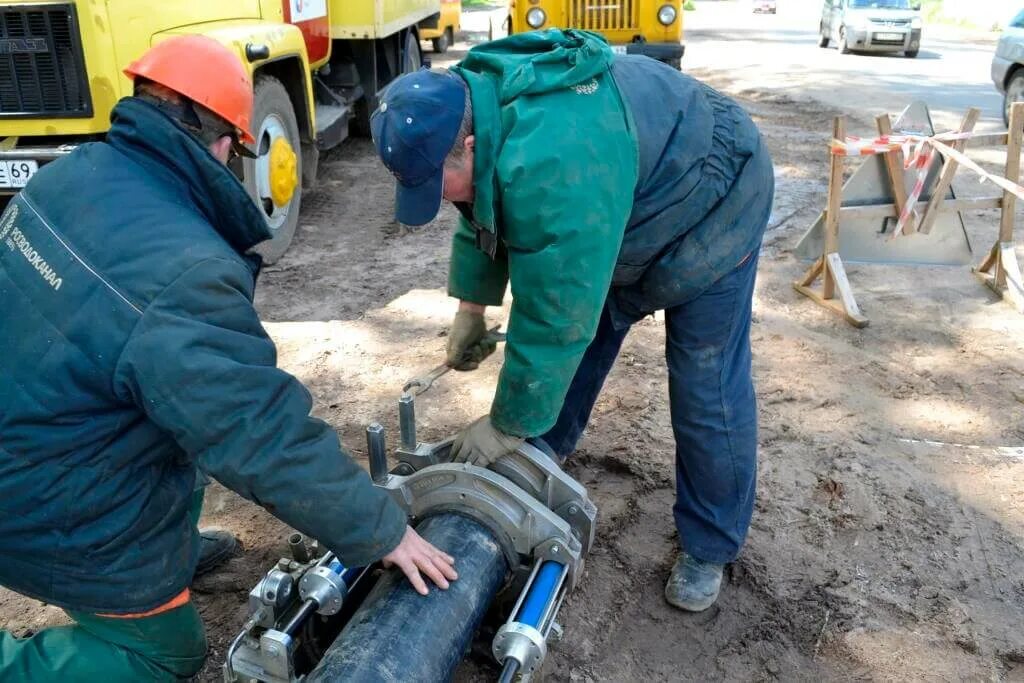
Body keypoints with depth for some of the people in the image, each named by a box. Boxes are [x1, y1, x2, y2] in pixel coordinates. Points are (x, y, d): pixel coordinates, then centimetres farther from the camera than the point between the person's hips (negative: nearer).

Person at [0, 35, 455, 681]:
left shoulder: (74, 172, -8)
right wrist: (383, 532, -19)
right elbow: (271, 440, -30)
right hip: (57, 520, -7)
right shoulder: (181, 272, -34)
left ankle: (171, 548, 33)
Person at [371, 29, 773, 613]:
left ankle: (710, 545, 13)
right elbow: (483, 217, 6)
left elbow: (555, 314, -37)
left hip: (710, 208, -8)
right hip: (622, 212, 8)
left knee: (707, 388, -4)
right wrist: (471, 309, 3)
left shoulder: (551, 167, -43)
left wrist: (508, 426, -24)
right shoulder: (474, 107, -13)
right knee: (577, 340, 11)